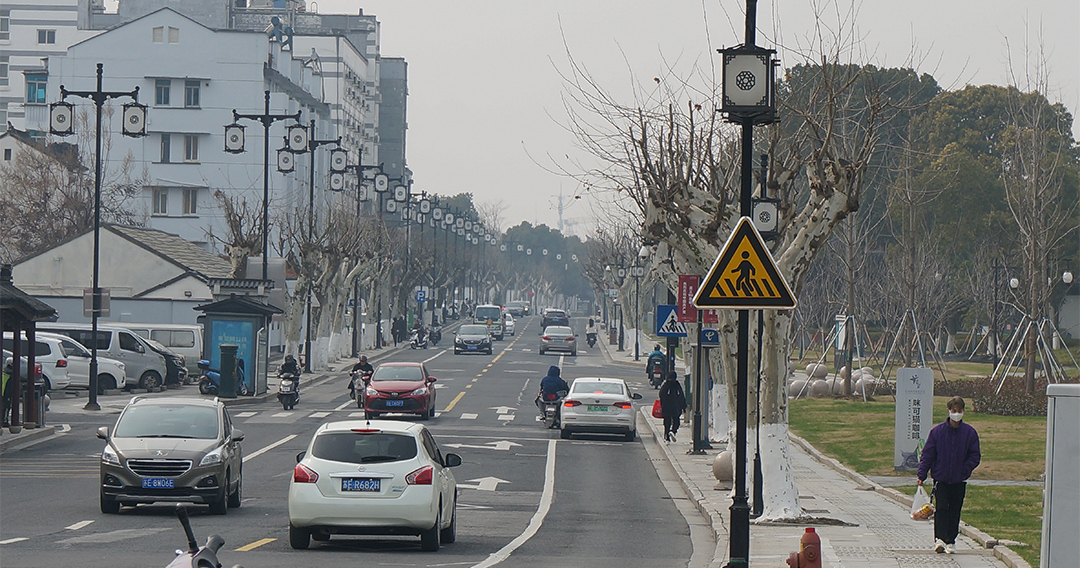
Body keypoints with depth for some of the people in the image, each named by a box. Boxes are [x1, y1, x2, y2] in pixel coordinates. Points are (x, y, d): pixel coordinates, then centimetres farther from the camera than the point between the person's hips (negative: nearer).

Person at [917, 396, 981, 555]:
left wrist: (964, 470, -10)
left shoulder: (970, 432, 0)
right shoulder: (937, 431, -2)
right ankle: (939, 539, -17)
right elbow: (927, 454, 1)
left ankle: (950, 541, 12)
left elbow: (975, 456, 4)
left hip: (960, 481, 1)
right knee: (941, 509, -11)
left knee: (954, 511, 6)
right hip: (941, 479, -1)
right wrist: (921, 475, -5)